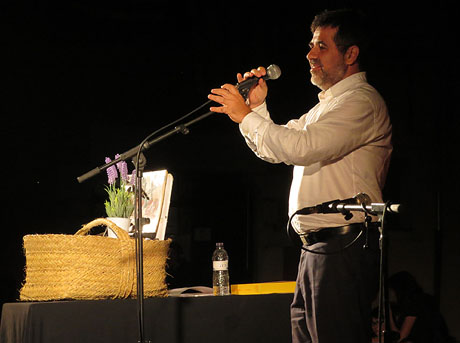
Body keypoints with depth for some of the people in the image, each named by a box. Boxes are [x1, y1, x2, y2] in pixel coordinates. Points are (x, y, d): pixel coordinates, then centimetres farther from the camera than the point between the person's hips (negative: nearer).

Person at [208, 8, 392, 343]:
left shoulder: (361, 101, -10)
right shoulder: (327, 105, 23)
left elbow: (301, 147, -22)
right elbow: (273, 150, 29)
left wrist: (245, 115, -11)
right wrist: (257, 107, 12)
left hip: (343, 251, -10)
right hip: (316, 249, 10)